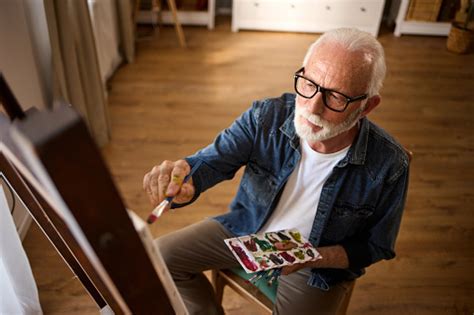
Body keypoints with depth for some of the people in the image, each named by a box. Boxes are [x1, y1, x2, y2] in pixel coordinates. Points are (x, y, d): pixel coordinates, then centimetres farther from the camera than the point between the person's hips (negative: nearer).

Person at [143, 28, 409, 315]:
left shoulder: (389, 166, -25)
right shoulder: (267, 116, -21)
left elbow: (375, 246, -11)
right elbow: (210, 161, -21)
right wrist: (182, 184, -46)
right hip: (245, 229, 2)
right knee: (161, 256, 1)